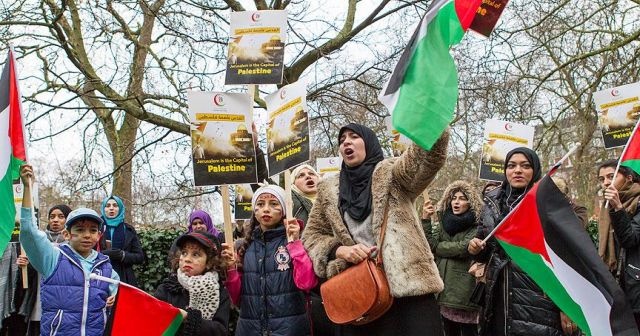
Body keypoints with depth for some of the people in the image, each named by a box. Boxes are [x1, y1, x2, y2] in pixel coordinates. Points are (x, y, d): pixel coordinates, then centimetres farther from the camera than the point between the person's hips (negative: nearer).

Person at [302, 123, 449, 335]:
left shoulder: (391, 173, 4)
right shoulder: (328, 189, 15)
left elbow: (428, 157, -15)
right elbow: (311, 235, 16)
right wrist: (339, 250, -5)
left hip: (406, 286, -3)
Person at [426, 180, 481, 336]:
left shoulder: (476, 225, -4)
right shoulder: (443, 222, 12)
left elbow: (464, 248, -17)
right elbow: (429, 244, -1)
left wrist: (438, 247, -4)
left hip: (464, 288, -5)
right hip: (444, 286, 5)